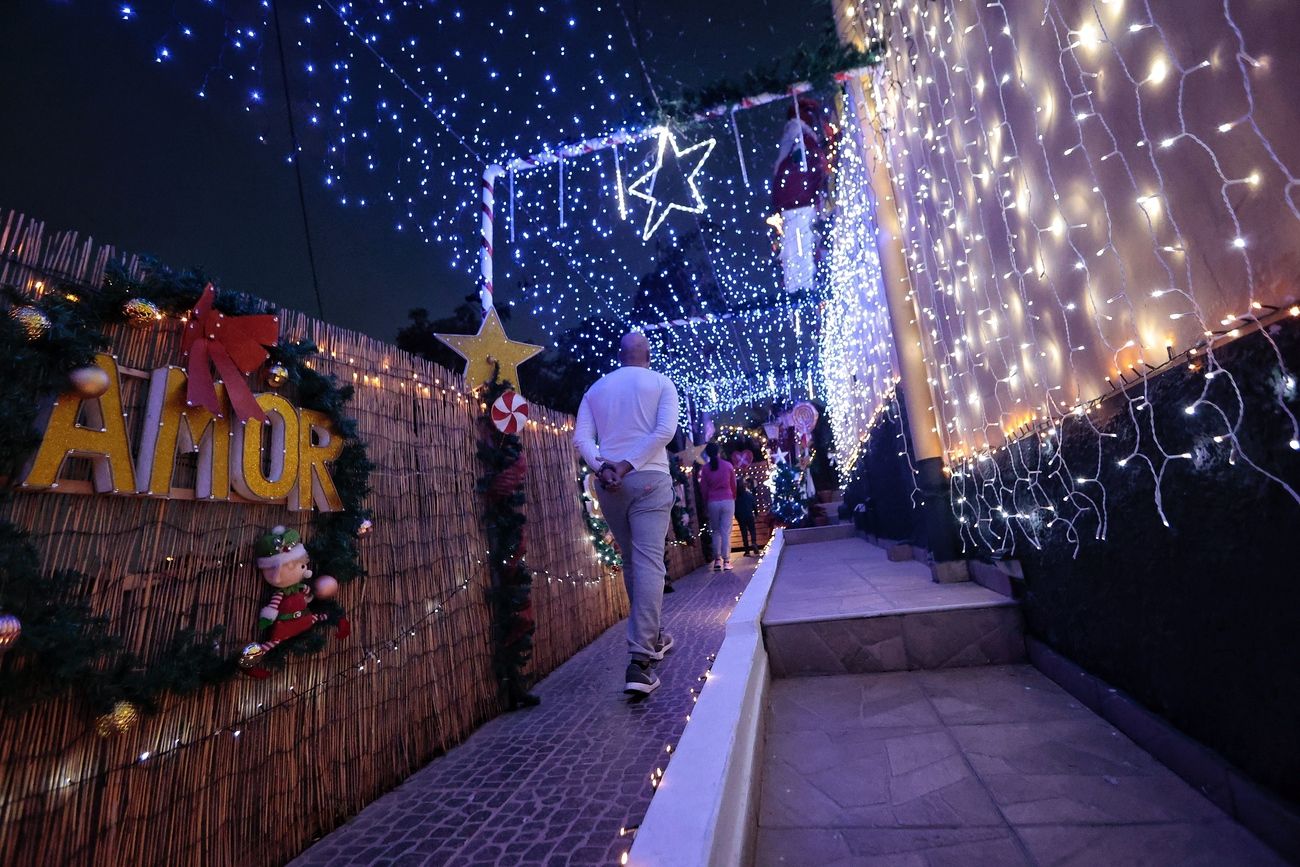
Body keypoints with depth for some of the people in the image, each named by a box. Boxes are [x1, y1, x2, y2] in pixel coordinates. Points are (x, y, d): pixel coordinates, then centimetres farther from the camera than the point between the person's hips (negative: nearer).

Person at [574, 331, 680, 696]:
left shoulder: (596, 388, 13)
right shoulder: (661, 383, 5)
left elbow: (581, 437, 0)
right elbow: (665, 430, -10)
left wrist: (603, 466, -10)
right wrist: (629, 465, -12)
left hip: (608, 484, 4)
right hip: (649, 478, -3)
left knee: (631, 561, 17)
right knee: (649, 562, -7)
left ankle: (651, 637, 32)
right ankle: (639, 660, -14)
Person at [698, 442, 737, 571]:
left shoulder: (704, 468, 0)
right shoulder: (728, 465, 1)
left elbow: (703, 488, 2)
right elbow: (733, 485, 8)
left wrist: (706, 503, 12)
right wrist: (733, 498, 22)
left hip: (712, 502, 1)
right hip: (728, 501, 0)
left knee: (716, 531, 10)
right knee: (726, 531, 0)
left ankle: (717, 560, 6)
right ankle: (726, 560, -1)